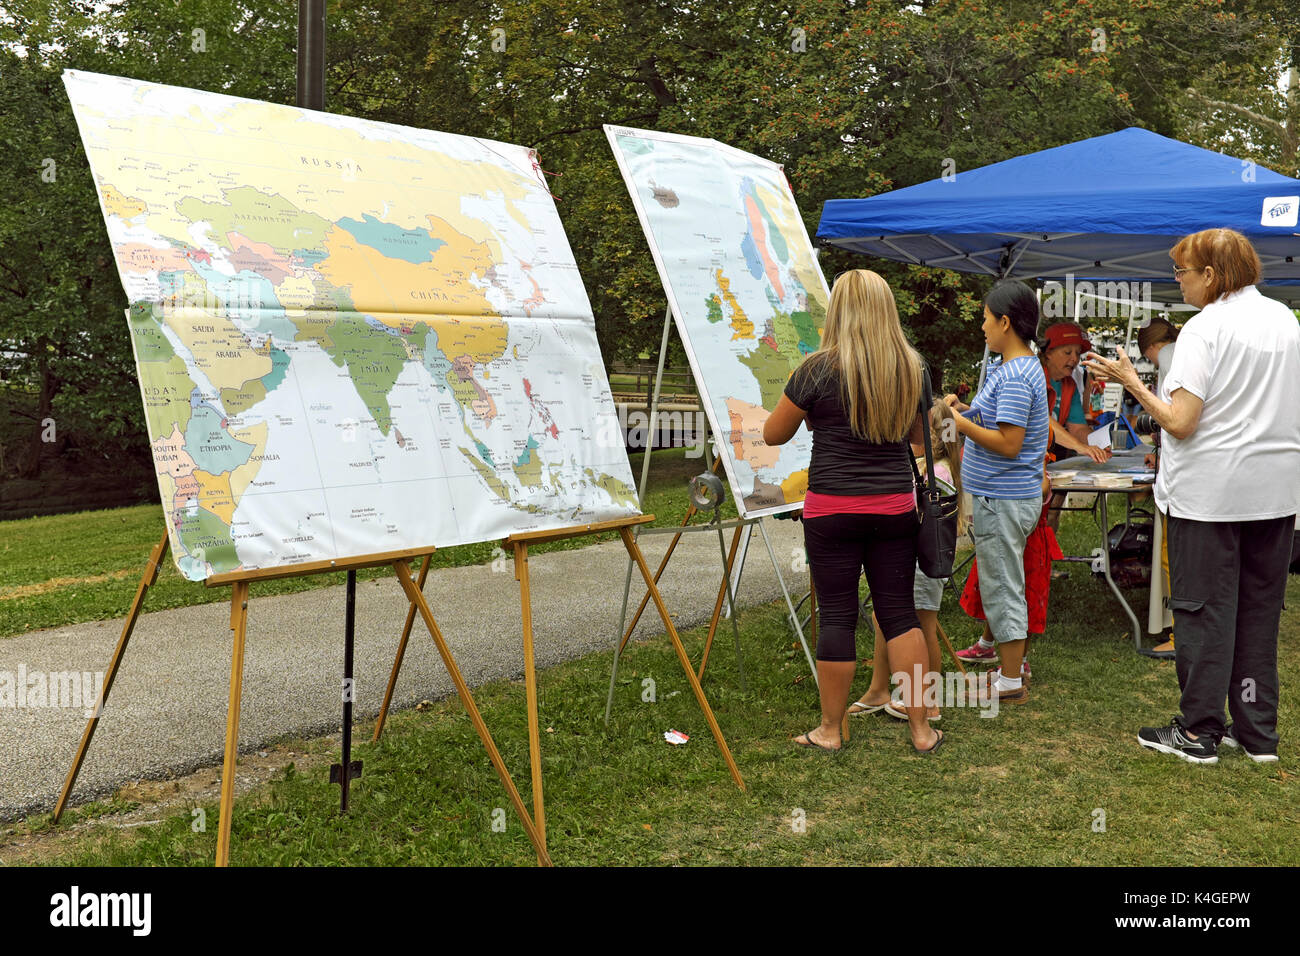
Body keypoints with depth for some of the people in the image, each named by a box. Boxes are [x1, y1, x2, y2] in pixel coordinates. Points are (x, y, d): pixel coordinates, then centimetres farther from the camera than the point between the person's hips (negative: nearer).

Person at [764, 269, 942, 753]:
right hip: (895, 508, 4)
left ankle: (829, 730, 16)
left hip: (833, 509, -4)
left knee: (836, 616, 4)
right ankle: (921, 728, 17)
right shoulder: (912, 368, 3)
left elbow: (773, 434, 0)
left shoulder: (820, 368, -11)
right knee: (899, 612, 11)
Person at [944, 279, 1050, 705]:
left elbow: (1008, 444, -25)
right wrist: (968, 411, 9)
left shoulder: (1014, 377, -21)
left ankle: (1011, 683, 7)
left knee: (1002, 588, -2)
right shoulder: (1025, 368, 13)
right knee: (1004, 585, 19)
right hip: (1006, 497, 11)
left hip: (1003, 501, -11)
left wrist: (959, 423, -18)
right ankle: (1012, 666, 31)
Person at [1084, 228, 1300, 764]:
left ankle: (1200, 731, 10)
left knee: (1204, 608, 3)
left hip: (1209, 492, -6)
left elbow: (1180, 422, -18)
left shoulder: (1205, 328, -13)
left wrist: (1130, 380, -8)